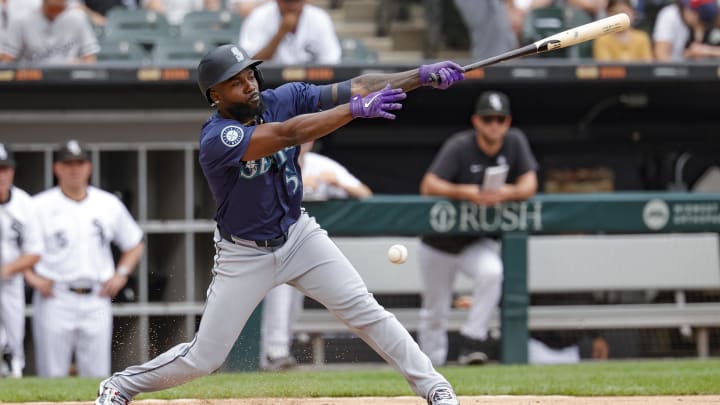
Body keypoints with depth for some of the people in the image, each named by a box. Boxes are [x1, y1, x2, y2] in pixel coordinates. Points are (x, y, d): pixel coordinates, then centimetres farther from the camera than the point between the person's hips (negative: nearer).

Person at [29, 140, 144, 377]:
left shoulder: (109, 204, 11)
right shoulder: (40, 206, 0)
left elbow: (134, 244, 21)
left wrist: (121, 273, 6)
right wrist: (33, 278, -10)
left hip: (96, 301, 3)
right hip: (55, 300, -3)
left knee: (97, 376, 2)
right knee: (52, 375, -5)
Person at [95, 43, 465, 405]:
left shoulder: (284, 99, -11)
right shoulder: (216, 139, -28)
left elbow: (355, 87, -17)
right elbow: (289, 133, -41)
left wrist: (424, 75, -28)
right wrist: (358, 108, -43)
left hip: (297, 235, 4)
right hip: (244, 254, -4)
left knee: (364, 311, -8)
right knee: (203, 358, 0)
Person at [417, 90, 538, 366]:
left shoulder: (515, 142, -7)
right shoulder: (459, 146, -19)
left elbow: (529, 185, -12)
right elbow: (428, 186, -28)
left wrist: (507, 193, -35)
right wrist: (466, 193, -43)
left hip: (478, 242, 2)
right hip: (440, 244, -2)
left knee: (491, 272, -31)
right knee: (434, 312, 4)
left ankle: (472, 342, -21)